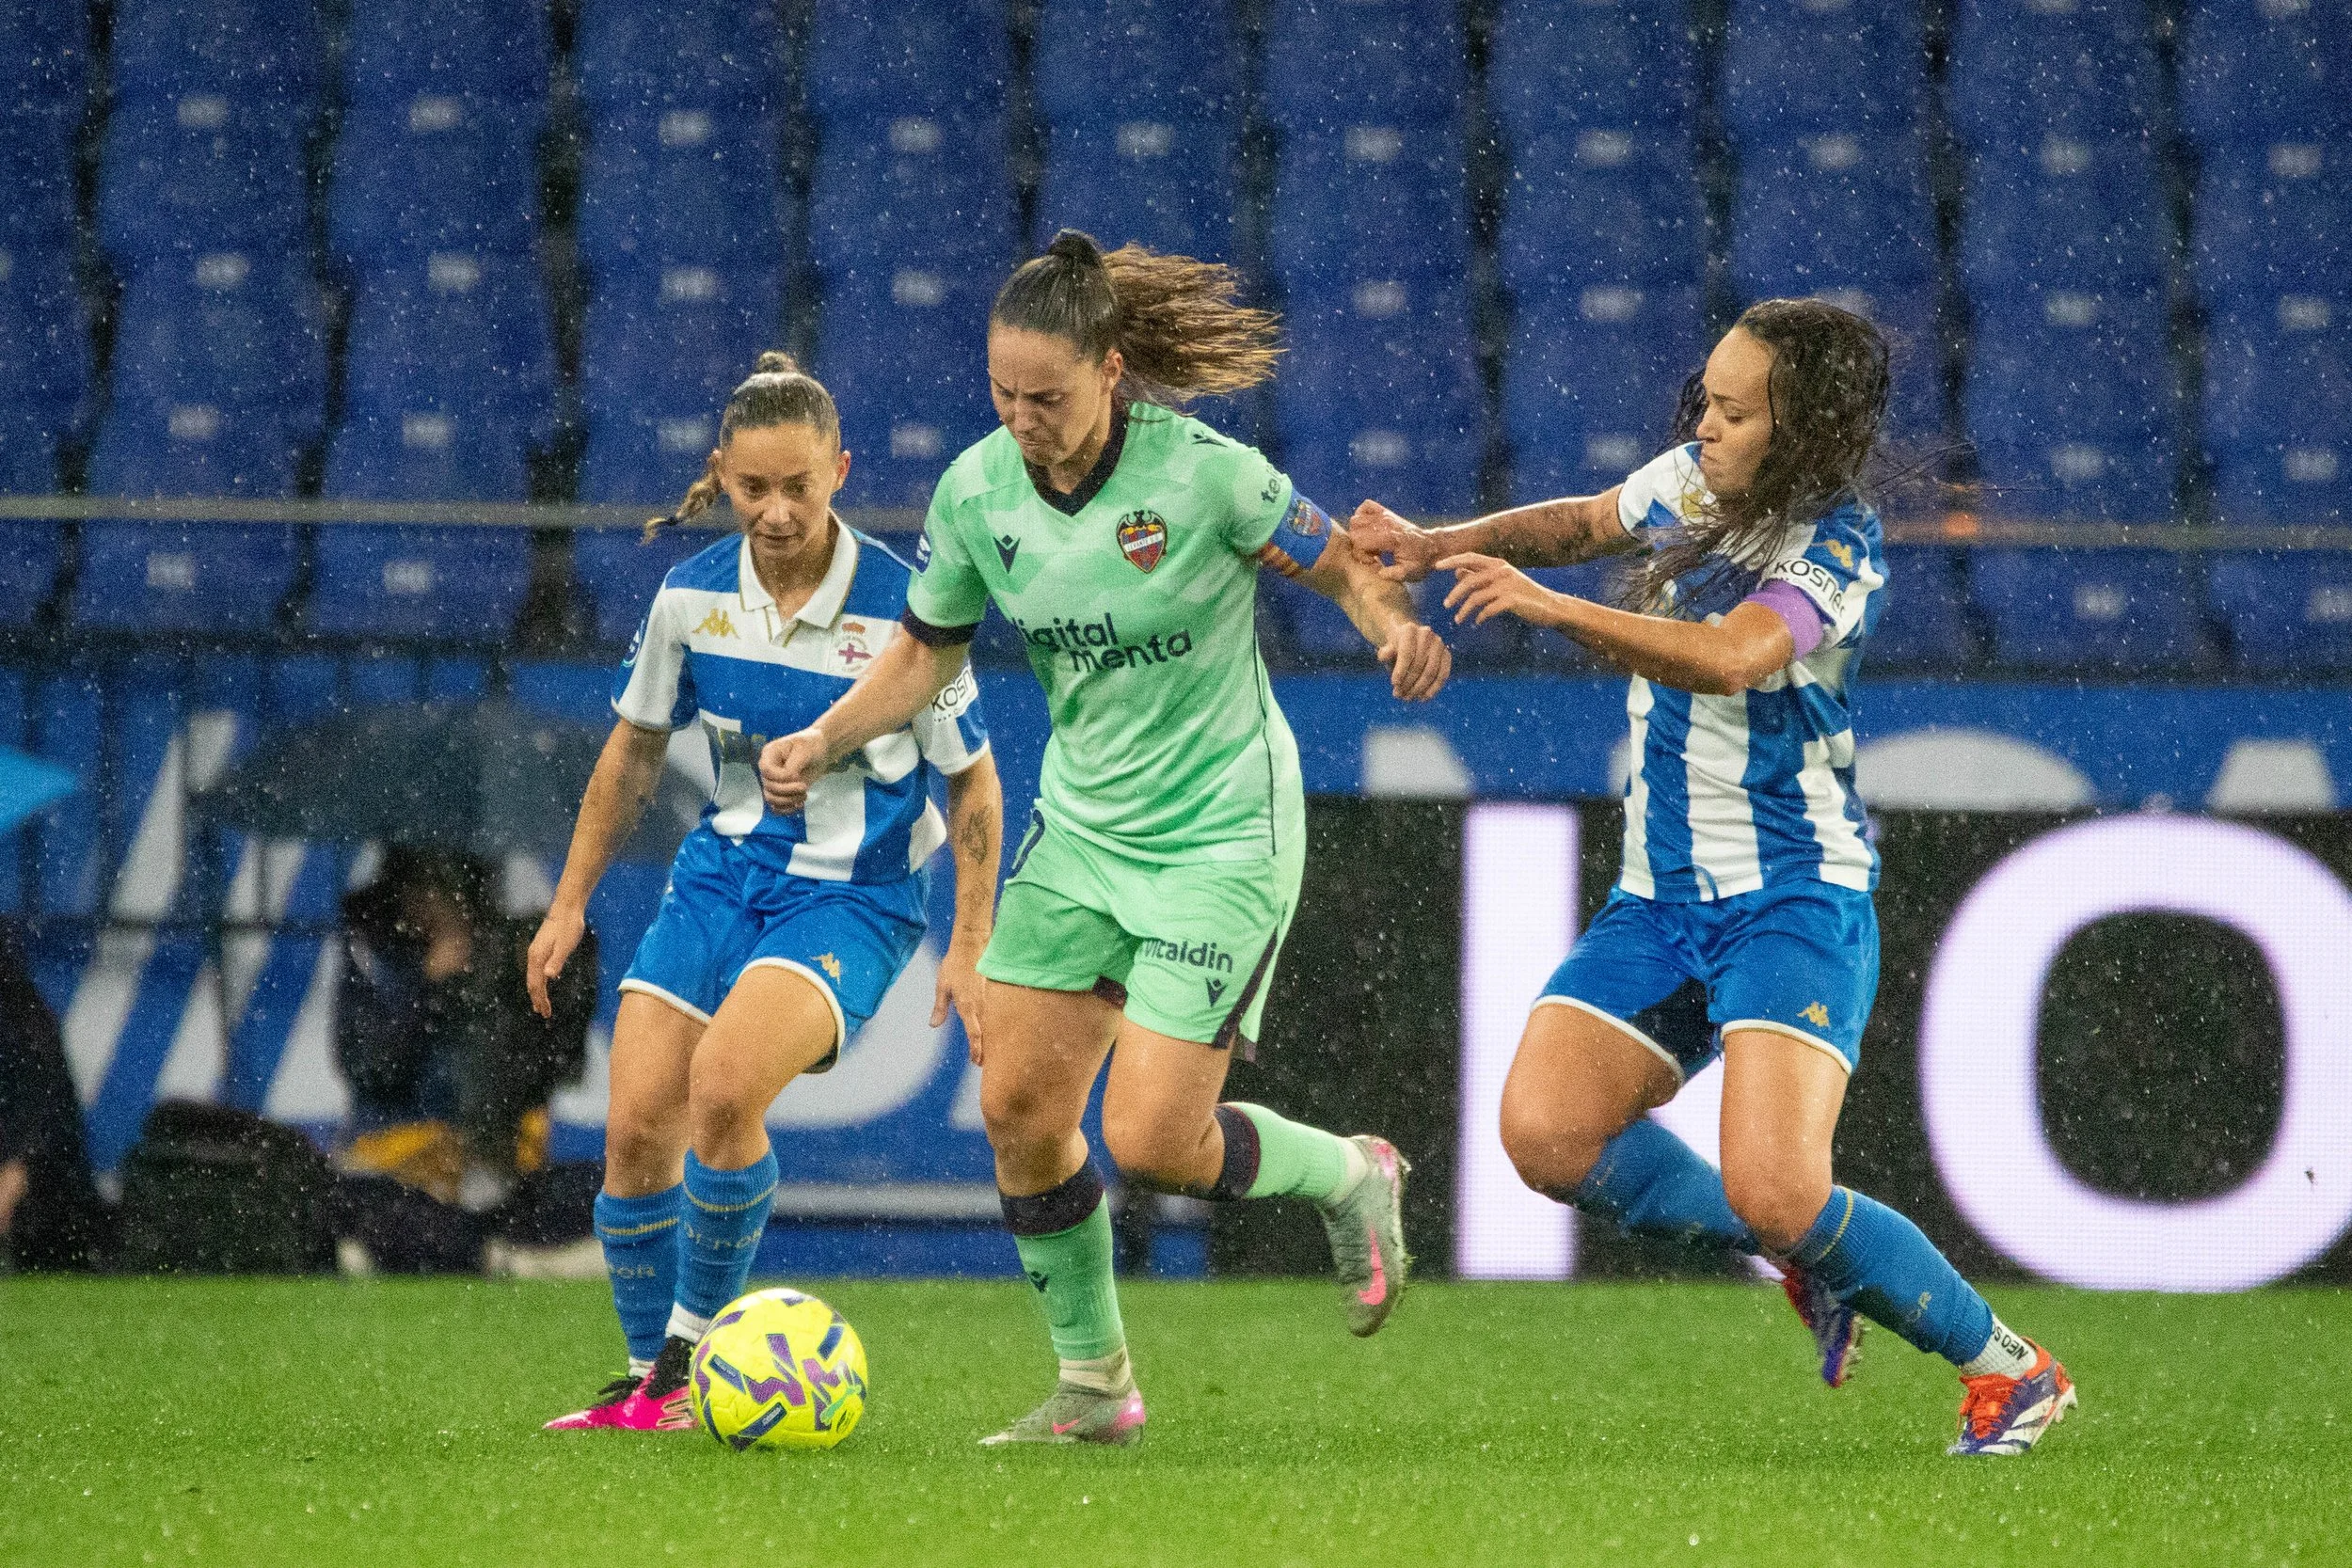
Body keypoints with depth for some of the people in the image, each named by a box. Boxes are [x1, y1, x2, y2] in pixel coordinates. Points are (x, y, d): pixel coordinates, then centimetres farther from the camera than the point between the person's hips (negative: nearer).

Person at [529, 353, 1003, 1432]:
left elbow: (972, 783, -3)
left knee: (723, 1083, -28)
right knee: (636, 1127, -9)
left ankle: (688, 1361, -11)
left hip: (856, 898, -5)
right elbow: (635, 749, 13)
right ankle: (644, 1382, 11)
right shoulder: (692, 596, -2)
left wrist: (970, 948, -5)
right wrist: (570, 901, 12)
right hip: (724, 872, 5)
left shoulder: (902, 608, -14)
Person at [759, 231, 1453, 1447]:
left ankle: (1348, 1176, 20)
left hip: (1222, 835, -6)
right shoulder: (975, 493, -6)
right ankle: (1092, 1386, 19)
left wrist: (1397, 625, -29)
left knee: (1151, 1141, -12)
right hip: (1080, 831, 6)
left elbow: (1342, 568, -7)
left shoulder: (1202, 473, -20)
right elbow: (928, 650, 9)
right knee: (1018, 1108, 0)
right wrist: (827, 739, -6)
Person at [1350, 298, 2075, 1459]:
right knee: (1544, 1133, -9)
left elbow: (1729, 658, -35)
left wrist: (1551, 606, -40)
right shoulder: (1693, 481, 6)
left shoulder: (1837, 553, -17)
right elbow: (1587, 522, 28)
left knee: (1774, 1193, -22)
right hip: (1661, 900, 8)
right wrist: (1438, 546, 15)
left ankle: (2007, 1370, 0)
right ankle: (1808, 1260, 11)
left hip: (1794, 898, -8)